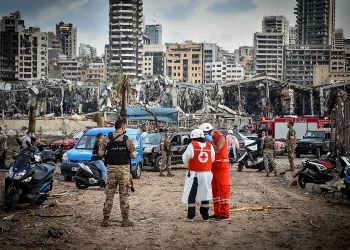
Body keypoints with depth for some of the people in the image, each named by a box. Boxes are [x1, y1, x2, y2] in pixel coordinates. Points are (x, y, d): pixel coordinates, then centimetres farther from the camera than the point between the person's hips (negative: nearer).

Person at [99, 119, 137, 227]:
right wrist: (133, 153, 14)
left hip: (111, 168, 2)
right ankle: (125, 219, 6)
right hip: (124, 169, -2)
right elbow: (134, 155, -8)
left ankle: (105, 219, 8)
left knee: (109, 194, 8)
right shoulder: (127, 140, -7)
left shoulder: (107, 139, -1)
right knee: (124, 195, 4)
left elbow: (100, 154, -2)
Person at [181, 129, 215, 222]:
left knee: (191, 195, 4)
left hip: (194, 173, -4)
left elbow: (185, 158, -2)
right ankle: (205, 216, 16)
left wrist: (188, 166, 17)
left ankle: (191, 216, 1)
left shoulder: (192, 145, -9)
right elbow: (212, 159, 6)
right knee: (205, 194, 12)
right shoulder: (209, 145, 2)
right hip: (207, 173, 4)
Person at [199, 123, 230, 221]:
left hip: (222, 167, -9)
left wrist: (211, 141, -16)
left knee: (223, 190, -8)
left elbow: (217, 150, -21)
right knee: (215, 190, 11)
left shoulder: (221, 137, -11)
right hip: (213, 167, 9)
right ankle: (217, 212, 18)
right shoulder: (209, 139, 12)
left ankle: (225, 214, -7)